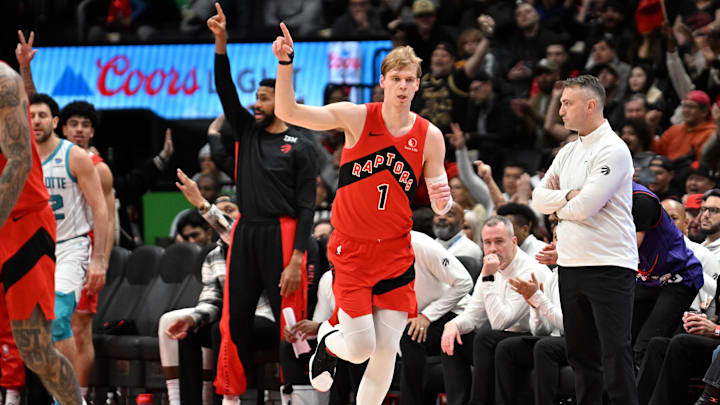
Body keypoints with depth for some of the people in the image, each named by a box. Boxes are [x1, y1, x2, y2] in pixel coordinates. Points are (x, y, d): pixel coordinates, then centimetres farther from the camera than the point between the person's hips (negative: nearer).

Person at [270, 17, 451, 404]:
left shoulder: (430, 137, -1)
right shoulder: (356, 117, -8)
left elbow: (441, 205, 6)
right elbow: (288, 112, -15)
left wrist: (442, 200, -18)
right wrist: (285, 63, -28)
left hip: (396, 252, 3)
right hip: (351, 249, -2)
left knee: (385, 353, -1)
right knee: (360, 348, -8)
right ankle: (328, 341, 28)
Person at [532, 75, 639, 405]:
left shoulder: (613, 150, -11)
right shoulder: (568, 152, 15)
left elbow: (584, 207, -18)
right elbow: (539, 198, 10)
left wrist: (558, 206, 2)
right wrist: (568, 197, -8)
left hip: (609, 265, -8)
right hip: (570, 265, 8)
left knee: (615, 357, -9)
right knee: (581, 356, 12)